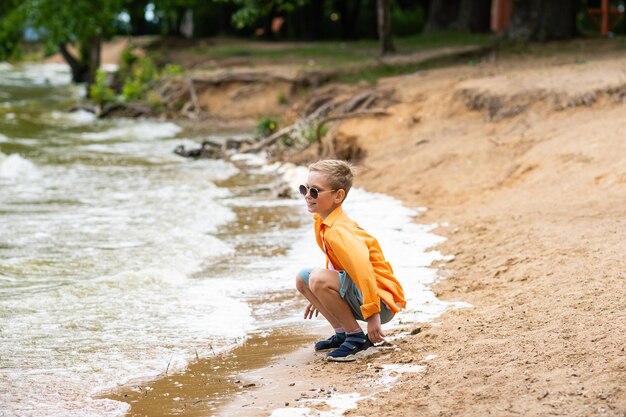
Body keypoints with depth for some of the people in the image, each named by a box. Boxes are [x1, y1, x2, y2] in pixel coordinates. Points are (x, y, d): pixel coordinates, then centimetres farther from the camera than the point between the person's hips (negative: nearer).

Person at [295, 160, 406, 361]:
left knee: (318, 278, -28)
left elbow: (364, 270, -34)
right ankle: (342, 332, 11)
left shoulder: (337, 231, -23)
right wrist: (321, 297, 32)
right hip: (358, 293, 10)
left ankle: (357, 337, -13)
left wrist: (372, 315, -34)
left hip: (382, 302, -10)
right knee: (302, 278, 8)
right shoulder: (322, 222, 6)